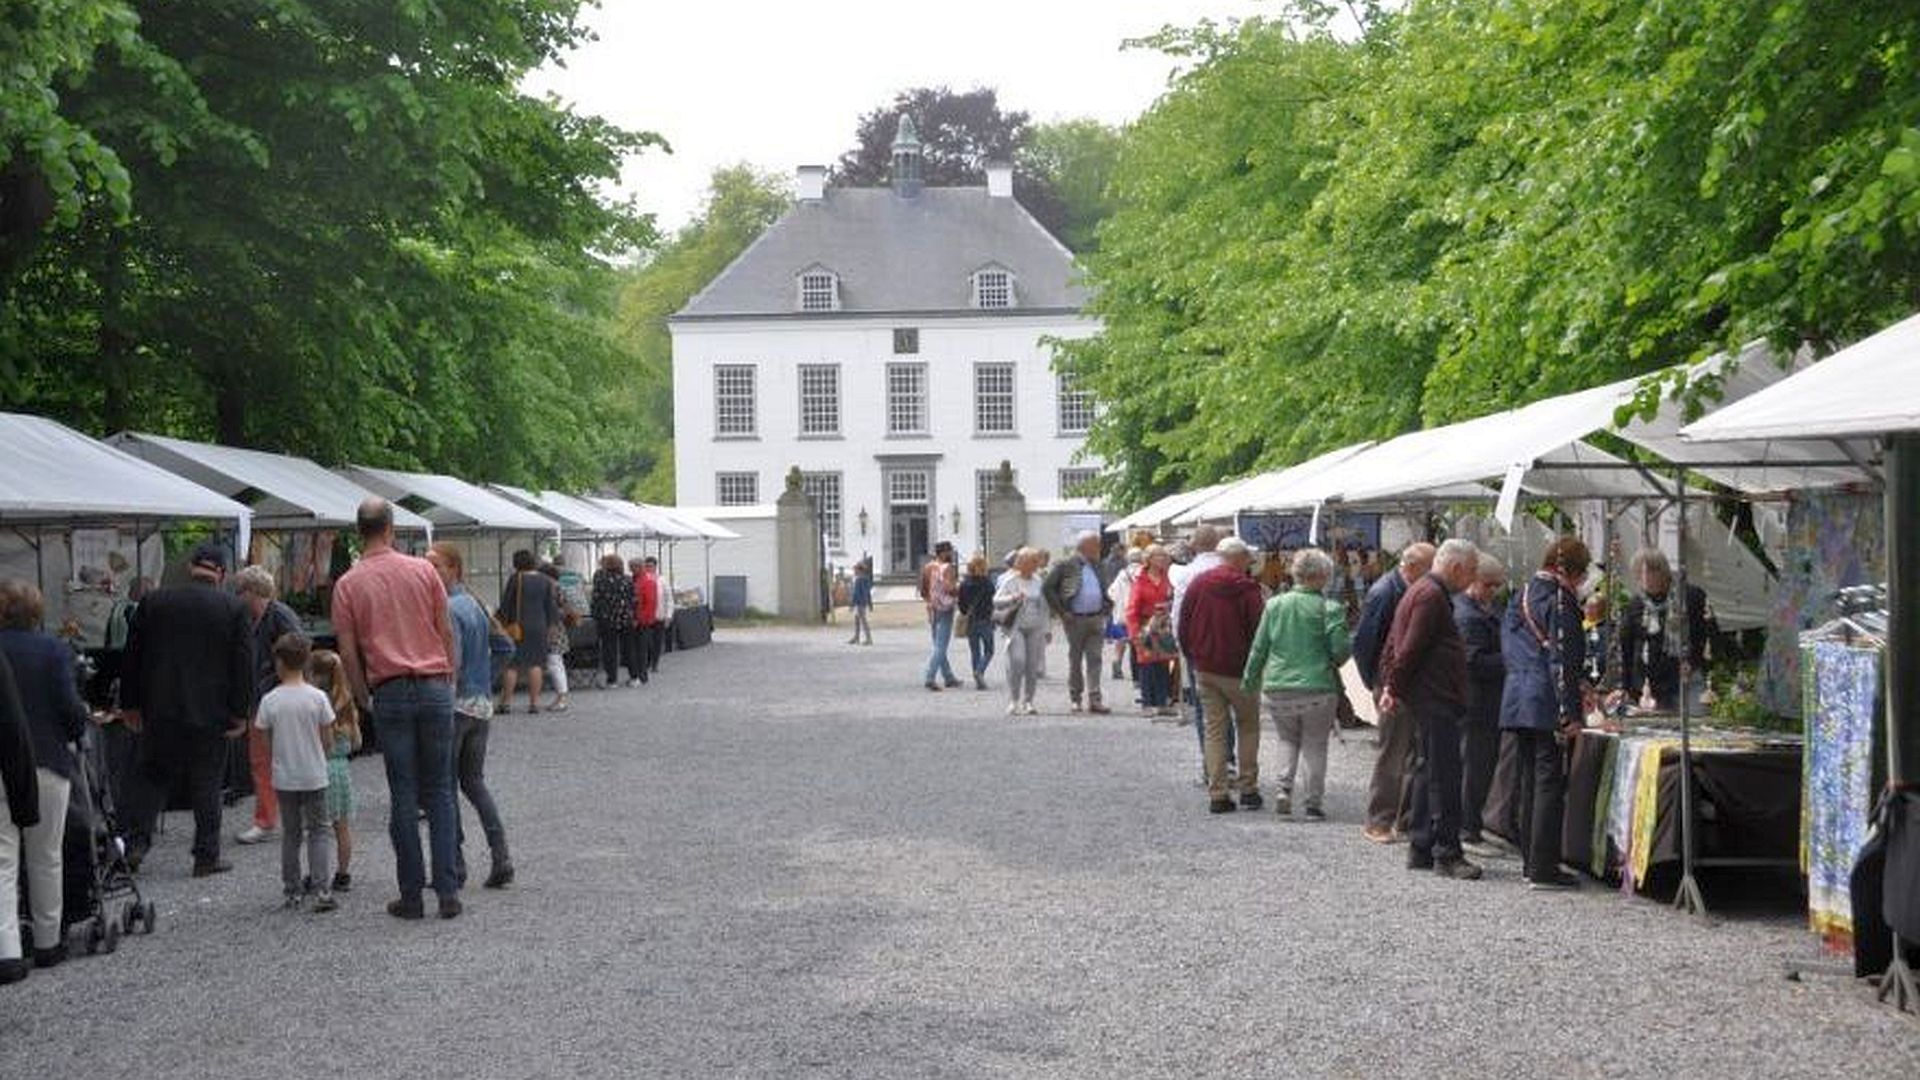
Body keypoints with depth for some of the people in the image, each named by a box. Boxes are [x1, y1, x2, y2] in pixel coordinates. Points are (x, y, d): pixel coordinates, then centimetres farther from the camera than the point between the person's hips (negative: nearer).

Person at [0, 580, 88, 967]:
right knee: (45, 858, 11)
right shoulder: (54, 649, -5)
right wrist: (79, 730, 10)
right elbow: (69, 706, -10)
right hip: (47, 762, 0)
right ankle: (47, 943, 19)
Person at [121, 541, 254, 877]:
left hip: (161, 711, 2)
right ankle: (207, 856, 10)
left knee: (151, 776, 15)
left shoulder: (153, 602, 1)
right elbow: (243, 665, -6)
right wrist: (240, 713, -1)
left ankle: (136, 842, 5)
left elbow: (133, 657, 6)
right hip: (211, 712, -2)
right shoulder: (235, 608, -5)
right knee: (206, 785, 6)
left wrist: (129, 704, 14)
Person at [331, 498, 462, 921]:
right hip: (434, 687, 1)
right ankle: (447, 891, 2)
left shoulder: (347, 585, -1)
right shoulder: (423, 570, 2)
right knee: (439, 791, 6)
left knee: (403, 796, 4)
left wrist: (364, 700, 10)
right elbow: (446, 632, 5)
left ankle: (411, 896, 7)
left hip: (390, 692, -1)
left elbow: (348, 653, -1)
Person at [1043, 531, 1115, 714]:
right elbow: (1047, 588, -8)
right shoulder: (1065, 566, -6)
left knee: (1094, 659, -2)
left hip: (1096, 619, 4)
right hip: (1076, 619, -4)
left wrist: (1107, 608, 9)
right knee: (1075, 660, 5)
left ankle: (1094, 699, -3)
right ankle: (1075, 698, 15)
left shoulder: (1100, 567, 12)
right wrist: (1061, 612, -10)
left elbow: (1108, 588, 25)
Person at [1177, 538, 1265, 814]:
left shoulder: (1197, 584, 3)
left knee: (1214, 729, 7)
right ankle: (1248, 789, 10)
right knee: (1248, 727, 12)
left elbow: (1183, 627, 7)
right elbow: (1258, 631, -11)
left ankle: (1217, 794, 3)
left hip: (1205, 669, 4)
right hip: (1238, 671, -4)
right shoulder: (1247, 589, -11)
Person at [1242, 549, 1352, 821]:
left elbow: (1259, 649, 5)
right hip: (1318, 688, -3)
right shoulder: (1329, 608, -8)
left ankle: (1285, 788, 2)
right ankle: (1312, 803, 9)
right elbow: (1340, 650, -9)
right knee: (1314, 745, 9)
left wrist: (1250, 681, 14)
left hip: (1278, 688, 3)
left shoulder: (1274, 605, 2)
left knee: (1288, 739, 20)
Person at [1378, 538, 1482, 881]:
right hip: (1435, 699, -11)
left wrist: (1389, 685, 17)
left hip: (1425, 699, 11)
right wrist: (1395, 688, -11)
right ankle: (1446, 854, -9)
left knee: (1428, 772, 14)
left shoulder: (1420, 591, 19)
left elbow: (1393, 644, 22)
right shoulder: (1432, 596, -15)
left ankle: (1421, 849, 18)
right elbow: (1410, 649, -19)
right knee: (1444, 776, -10)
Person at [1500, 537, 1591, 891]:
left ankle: (1530, 860, 20)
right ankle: (1543, 867, -7)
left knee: (1530, 780, 15)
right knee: (1550, 782, -6)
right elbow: (1562, 659, -16)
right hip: (1546, 703, -9)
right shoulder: (1559, 600, -12)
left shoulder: (1521, 596, 15)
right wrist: (1570, 712, -17)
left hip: (1516, 699, 9)